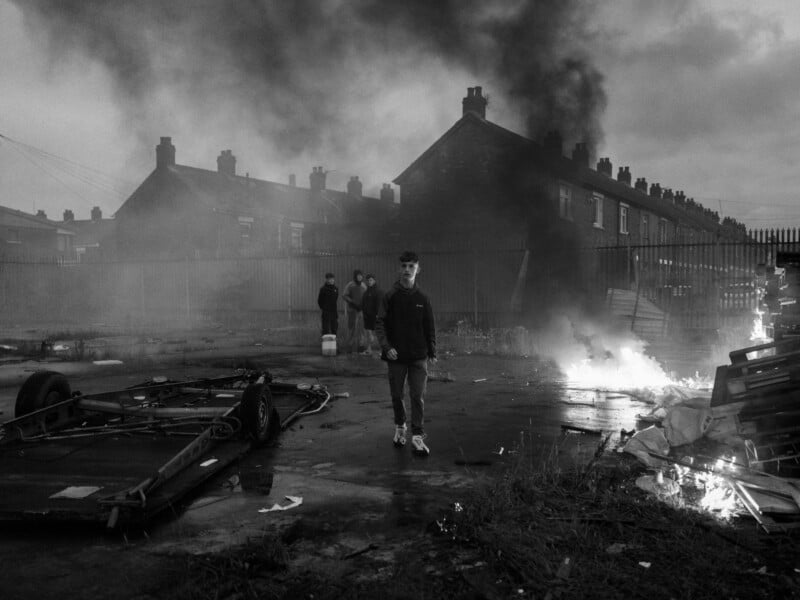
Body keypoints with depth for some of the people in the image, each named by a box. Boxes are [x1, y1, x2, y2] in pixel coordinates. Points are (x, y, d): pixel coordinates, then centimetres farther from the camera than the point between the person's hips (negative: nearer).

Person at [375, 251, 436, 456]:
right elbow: (379, 324, -5)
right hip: (396, 356, 0)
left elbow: (430, 327, 9)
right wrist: (386, 346, -17)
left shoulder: (422, 298, 3)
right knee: (396, 395, 10)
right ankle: (400, 427, 33)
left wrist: (432, 351, 6)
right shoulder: (390, 296, -2)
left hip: (418, 356, 0)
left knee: (418, 396, -5)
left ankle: (417, 437, -1)